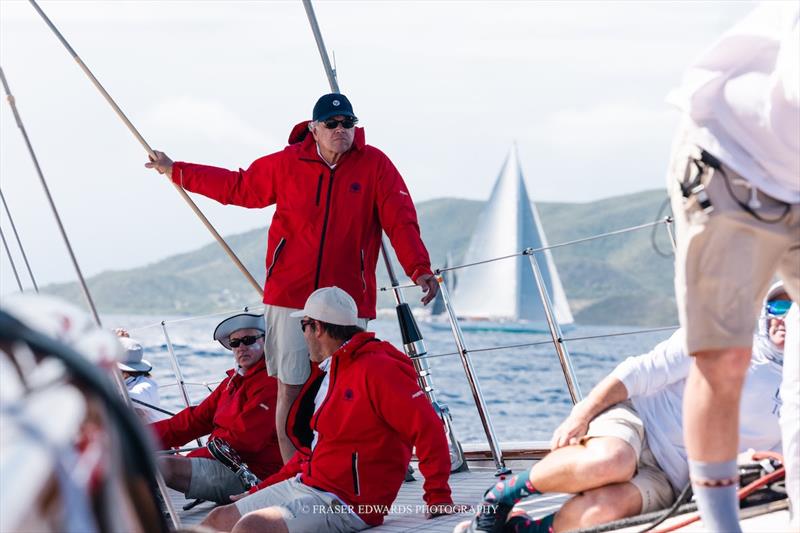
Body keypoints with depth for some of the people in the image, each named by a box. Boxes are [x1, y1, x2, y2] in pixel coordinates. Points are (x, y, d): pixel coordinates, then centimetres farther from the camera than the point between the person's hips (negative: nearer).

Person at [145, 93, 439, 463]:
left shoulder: (374, 165, 0)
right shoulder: (288, 163, 5)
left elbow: (401, 220, -5)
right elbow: (238, 186, 17)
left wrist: (419, 269, -19)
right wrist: (176, 172, 19)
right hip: (290, 296, 1)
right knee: (290, 390, 1)